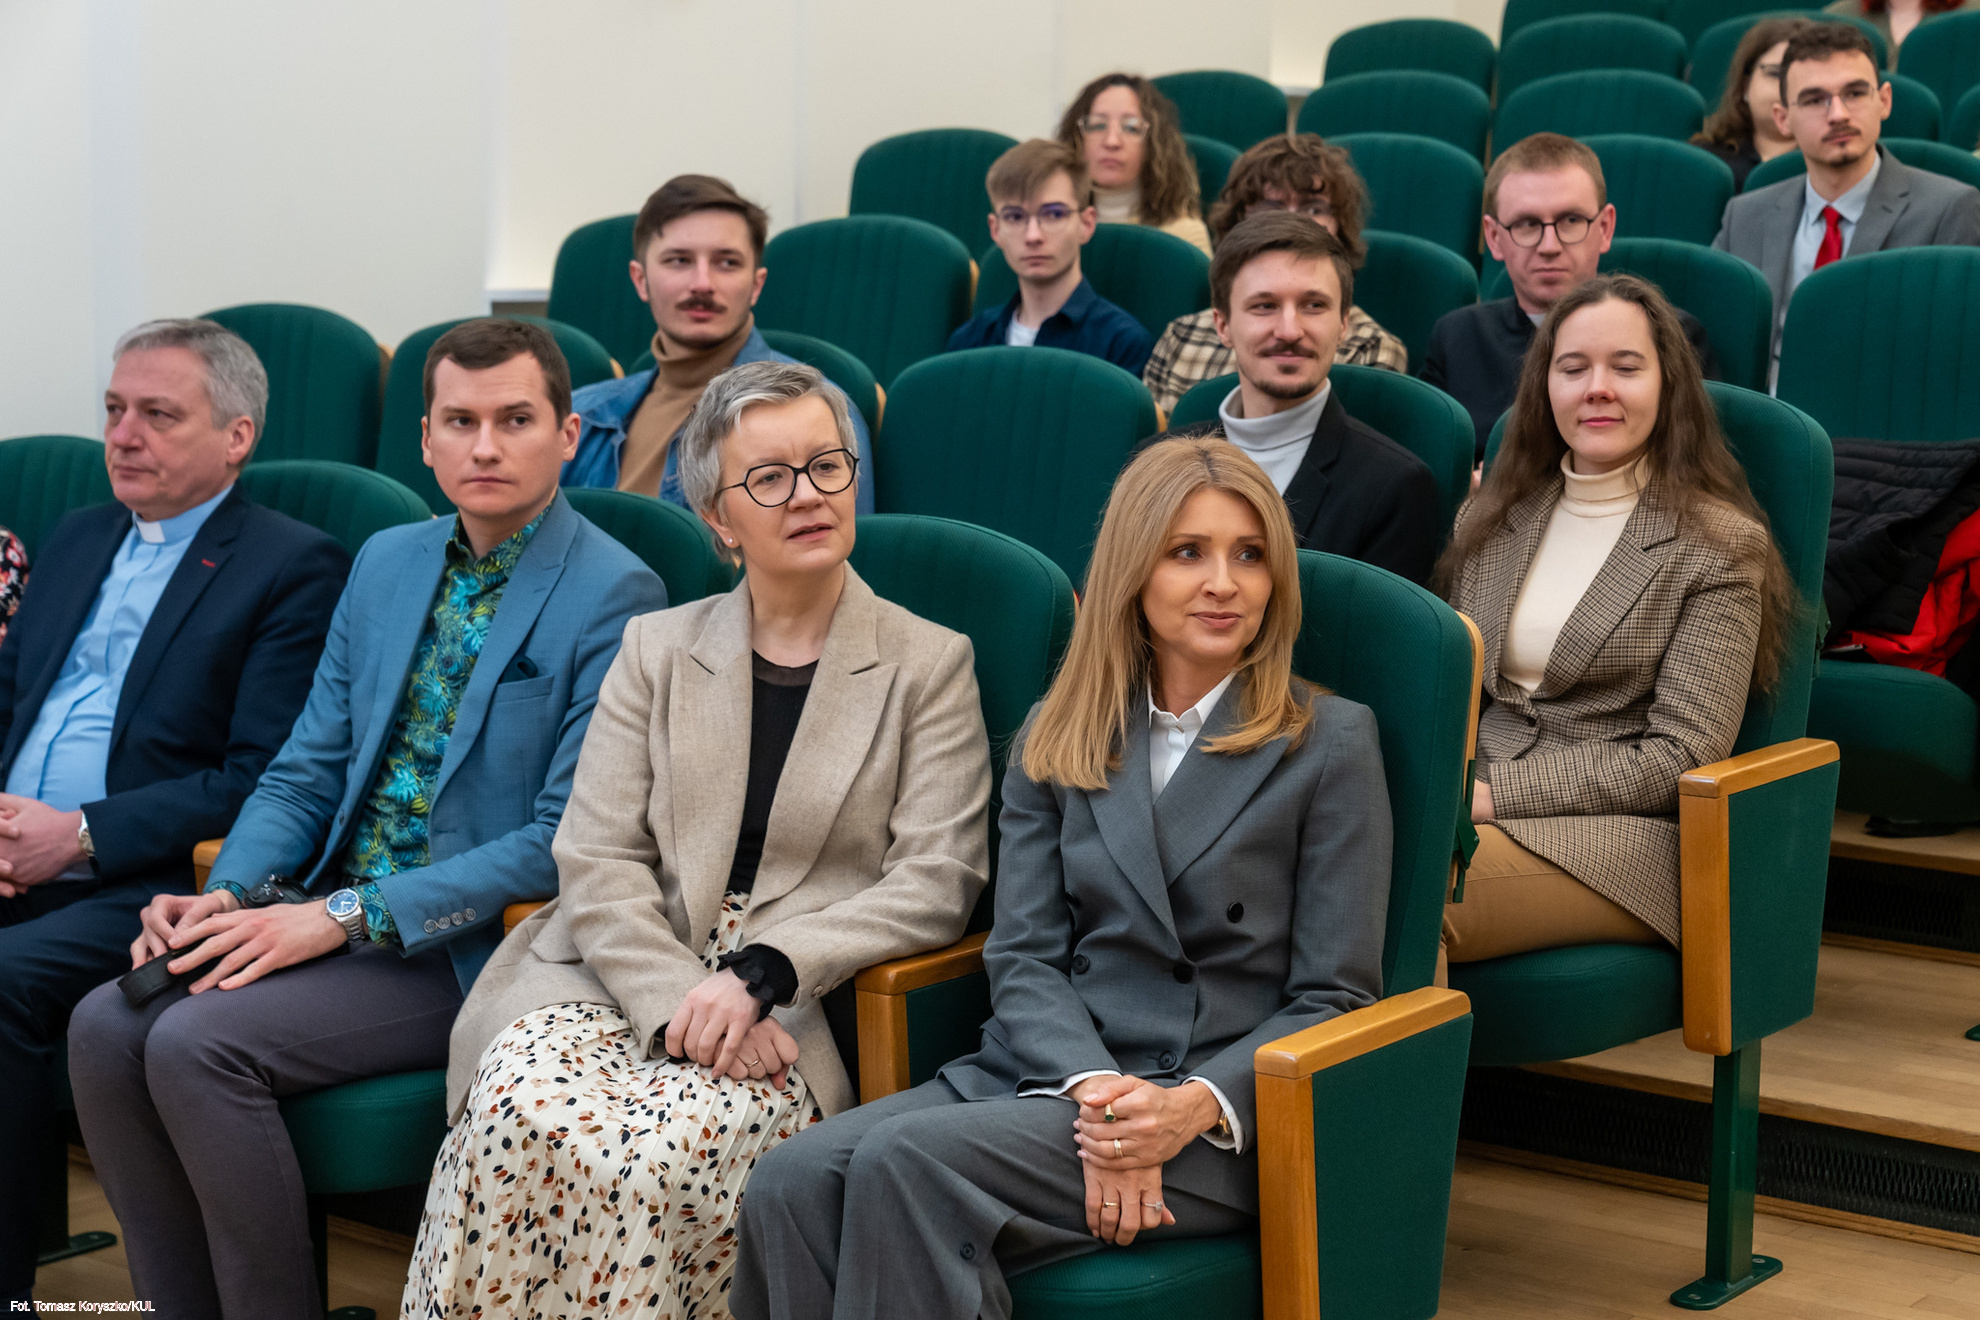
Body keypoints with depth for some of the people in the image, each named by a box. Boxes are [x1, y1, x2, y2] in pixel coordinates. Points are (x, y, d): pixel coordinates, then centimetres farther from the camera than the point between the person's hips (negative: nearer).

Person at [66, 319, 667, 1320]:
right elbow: (305, 773, 16)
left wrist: (341, 918, -18)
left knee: (198, 1041, -24)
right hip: (333, 917, 7)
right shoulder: (387, 563, 14)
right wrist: (228, 897, -5)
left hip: (470, 950, -7)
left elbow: (568, 843, -15)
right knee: (106, 1026, -13)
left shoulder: (613, 596, -10)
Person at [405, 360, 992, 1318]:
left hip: (797, 1014, -2)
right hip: (630, 980, 2)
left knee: (658, 1154, -33)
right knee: (518, 1111, -30)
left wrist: (757, 974, -15)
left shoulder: (930, 664, 8)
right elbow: (596, 861, 5)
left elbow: (936, 882, -2)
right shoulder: (658, 649, 15)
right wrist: (682, 998, -14)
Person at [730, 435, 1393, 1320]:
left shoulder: (1330, 743, 3)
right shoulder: (1058, 737, 15)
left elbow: (1334, 998, 0)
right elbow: (1021, 955, 7)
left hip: (1225, 1120, -4)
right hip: (1052, 1070, 4)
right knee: (791, 1181, -25)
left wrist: (1198, 1106, -18)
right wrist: (1093, 1089, -14)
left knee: (907, 1160, -31)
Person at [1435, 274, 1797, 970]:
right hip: (1464, 807, 4)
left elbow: (1681, 757, -6)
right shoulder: (1491, 519, 18)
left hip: (1623, 832, -4)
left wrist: (1496, 794, -13)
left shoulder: (1720, 546, 1)